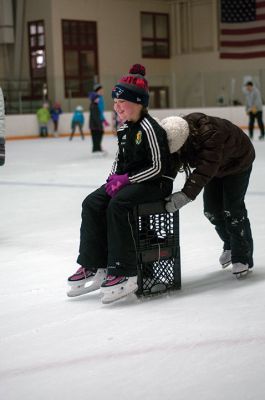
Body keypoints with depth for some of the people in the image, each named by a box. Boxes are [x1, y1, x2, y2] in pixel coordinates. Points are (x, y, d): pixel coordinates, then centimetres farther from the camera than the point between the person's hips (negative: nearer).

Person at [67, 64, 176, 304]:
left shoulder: (149, 128, -18)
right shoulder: (125, 129, 9)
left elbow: (158, 167, -19)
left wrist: (127, 179, -20)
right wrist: (114, 177, 0)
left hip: (156, 183, -9)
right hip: (127, 180, 9)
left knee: (118, 205, -31)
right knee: (92, 204, -8)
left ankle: (126, 274, -27)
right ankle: (94, 267, -4)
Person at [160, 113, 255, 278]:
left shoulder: (210, 135, -46)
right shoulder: (176, 134, -26)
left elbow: (205, 170, -52)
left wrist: (186, 194, -60)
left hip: (238, 162, -7)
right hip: (217, 166, 7)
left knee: (232, 208, -10)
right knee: (211, 208, 5)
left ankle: (243, 257, 4)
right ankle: (230, 245, 29)